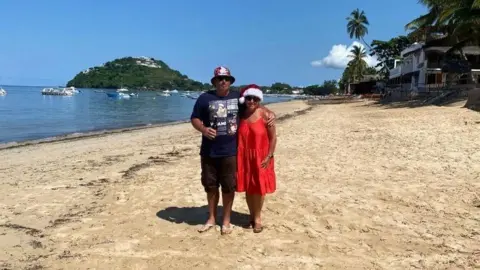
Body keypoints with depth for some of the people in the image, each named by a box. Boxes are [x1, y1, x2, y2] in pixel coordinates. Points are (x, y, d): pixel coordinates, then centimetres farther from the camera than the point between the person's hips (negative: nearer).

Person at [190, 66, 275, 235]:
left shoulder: (238, 97, 5)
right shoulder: (205, 98, 1)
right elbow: (194, 119, 3)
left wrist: (270, 113, -1)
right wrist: (203, 129, -17)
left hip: (231, 152, 0)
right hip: (209, 152, 0)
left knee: (228, 187, 6)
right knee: (210, 186, 12)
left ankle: (226, 221, 22)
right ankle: (211, 218, 29)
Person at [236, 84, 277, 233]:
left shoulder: (265, 115, -10)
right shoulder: (241, 115, 0)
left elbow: (273, 137, -7)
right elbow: (237, 136, 6)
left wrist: (269, 156, -12)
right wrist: (237, 156, 2)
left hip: (261, 156, -3)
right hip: (244, 157, 3)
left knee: (259, 187, 6)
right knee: (247, 187, 11)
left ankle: (257, 217, 21)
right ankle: (252, 215, 28)